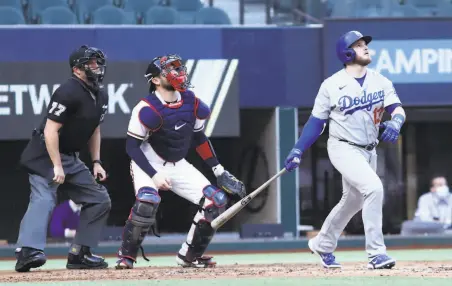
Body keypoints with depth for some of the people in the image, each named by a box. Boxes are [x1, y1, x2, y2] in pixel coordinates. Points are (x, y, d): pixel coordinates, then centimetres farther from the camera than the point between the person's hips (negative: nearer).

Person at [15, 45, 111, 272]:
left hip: (71, 157, 9)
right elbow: (50, 130, -23)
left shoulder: (101, 96, 8)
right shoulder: (68, 92, -20)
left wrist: (96, 162, 13)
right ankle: (28, 250, -41)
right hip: (45, 154, -9)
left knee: (99, 200, 7)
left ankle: (79, 254, 9)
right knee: (43, 199, -27)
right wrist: (57, 166, -25)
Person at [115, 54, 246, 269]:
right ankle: (126, 255, -15)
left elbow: (199, 138, 10)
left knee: (216, 201, -5)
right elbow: (132, 146, -20)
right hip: (149, 164, -6)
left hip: (178, 166, 6)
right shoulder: (148, 109, -22)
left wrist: (219, 171, 7)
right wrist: (154, 175, -29)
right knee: (147, 201, -34)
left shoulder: (192, 103, -4)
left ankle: (189, 255, 10)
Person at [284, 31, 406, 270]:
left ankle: (322, 245, 42)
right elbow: (317, 121, -1)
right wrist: (298, 150, -8)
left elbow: (397, 108, -6)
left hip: (368, 151, 6)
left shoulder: (380, 81, 3)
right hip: (343, 148, -6)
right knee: (373, 187, -26)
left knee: (353, 201, 18)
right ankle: (376, 253, -24)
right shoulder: (332, 85, -7)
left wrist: (395, 123, -30)